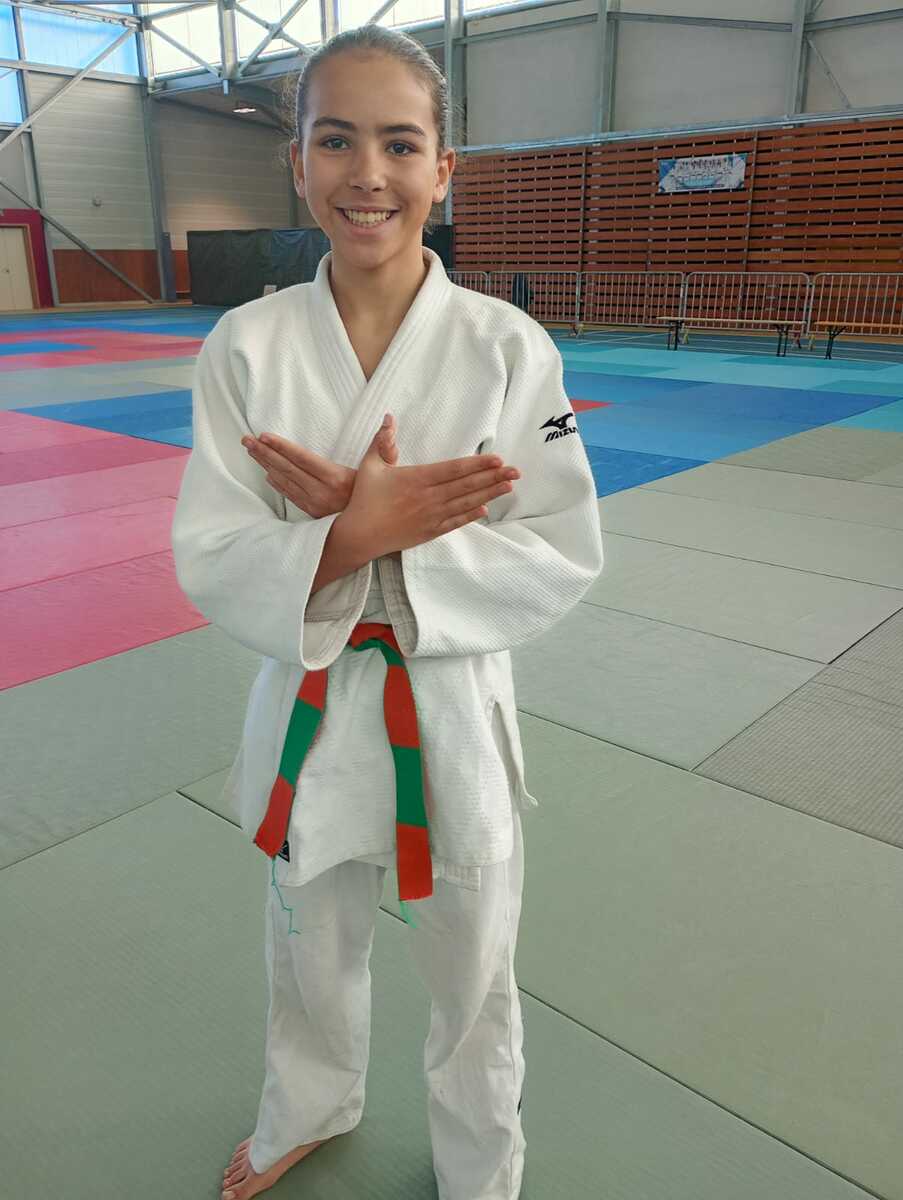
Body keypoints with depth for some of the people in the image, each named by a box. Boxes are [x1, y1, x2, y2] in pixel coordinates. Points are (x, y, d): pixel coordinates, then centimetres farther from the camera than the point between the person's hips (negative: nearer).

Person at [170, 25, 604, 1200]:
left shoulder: (509, 347, -13)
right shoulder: (246, 346, -8)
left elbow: (560, 559, -13)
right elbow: (211, 564, -10)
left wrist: (368, 531, -24)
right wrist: (359, 531, -29)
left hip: (455, 716, -1)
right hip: (307, 715, 2)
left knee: (471, 983, 21)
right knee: (312, 961, 27)